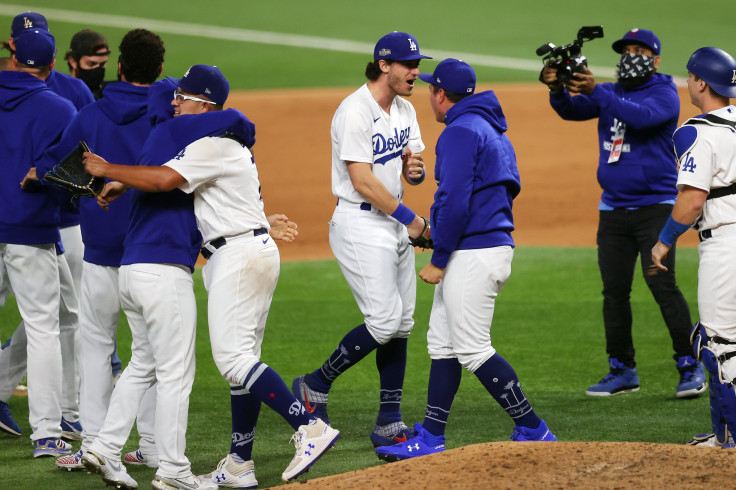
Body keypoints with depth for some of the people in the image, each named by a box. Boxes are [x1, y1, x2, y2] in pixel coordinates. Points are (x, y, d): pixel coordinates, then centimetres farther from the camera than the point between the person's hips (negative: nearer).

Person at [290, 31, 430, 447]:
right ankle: (316, 385, 3)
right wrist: (408, 217, -16)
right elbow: (363, 181, -21)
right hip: (361, 226, -9)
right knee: (384, 321, -15)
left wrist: (416, 170, -10)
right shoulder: (355, 112, -17)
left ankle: (390, 424, 9)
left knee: (401, 323, 5)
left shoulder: (405, 110, 11)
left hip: (395, 223, 9)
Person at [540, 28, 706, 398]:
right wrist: (558, 89, -24)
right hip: (613, 210, 6)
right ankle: (622, 371, 14)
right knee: (614, 291, 6)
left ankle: (690, 367, -7)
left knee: (662, 285, -13)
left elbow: (641, 116, -26)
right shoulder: (610, 93, 13)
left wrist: (595, 91, -35)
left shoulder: (664, 95, -5)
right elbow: (572, 110, -1)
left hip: (655, 206, -6)